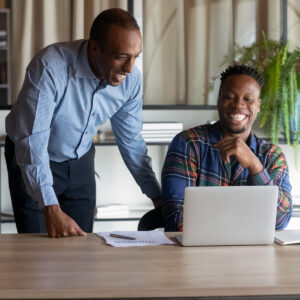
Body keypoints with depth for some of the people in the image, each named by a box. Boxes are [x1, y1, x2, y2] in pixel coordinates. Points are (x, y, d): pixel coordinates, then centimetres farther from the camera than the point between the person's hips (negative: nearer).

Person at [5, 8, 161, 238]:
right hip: (34, 159, -4)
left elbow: (131, 141, -1)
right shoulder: (50, 68, -33)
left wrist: (158, 197, -2)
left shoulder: (131, 79, -15)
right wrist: (51, 209, -40)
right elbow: (31, 140, -34)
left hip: (80, 160, 4)